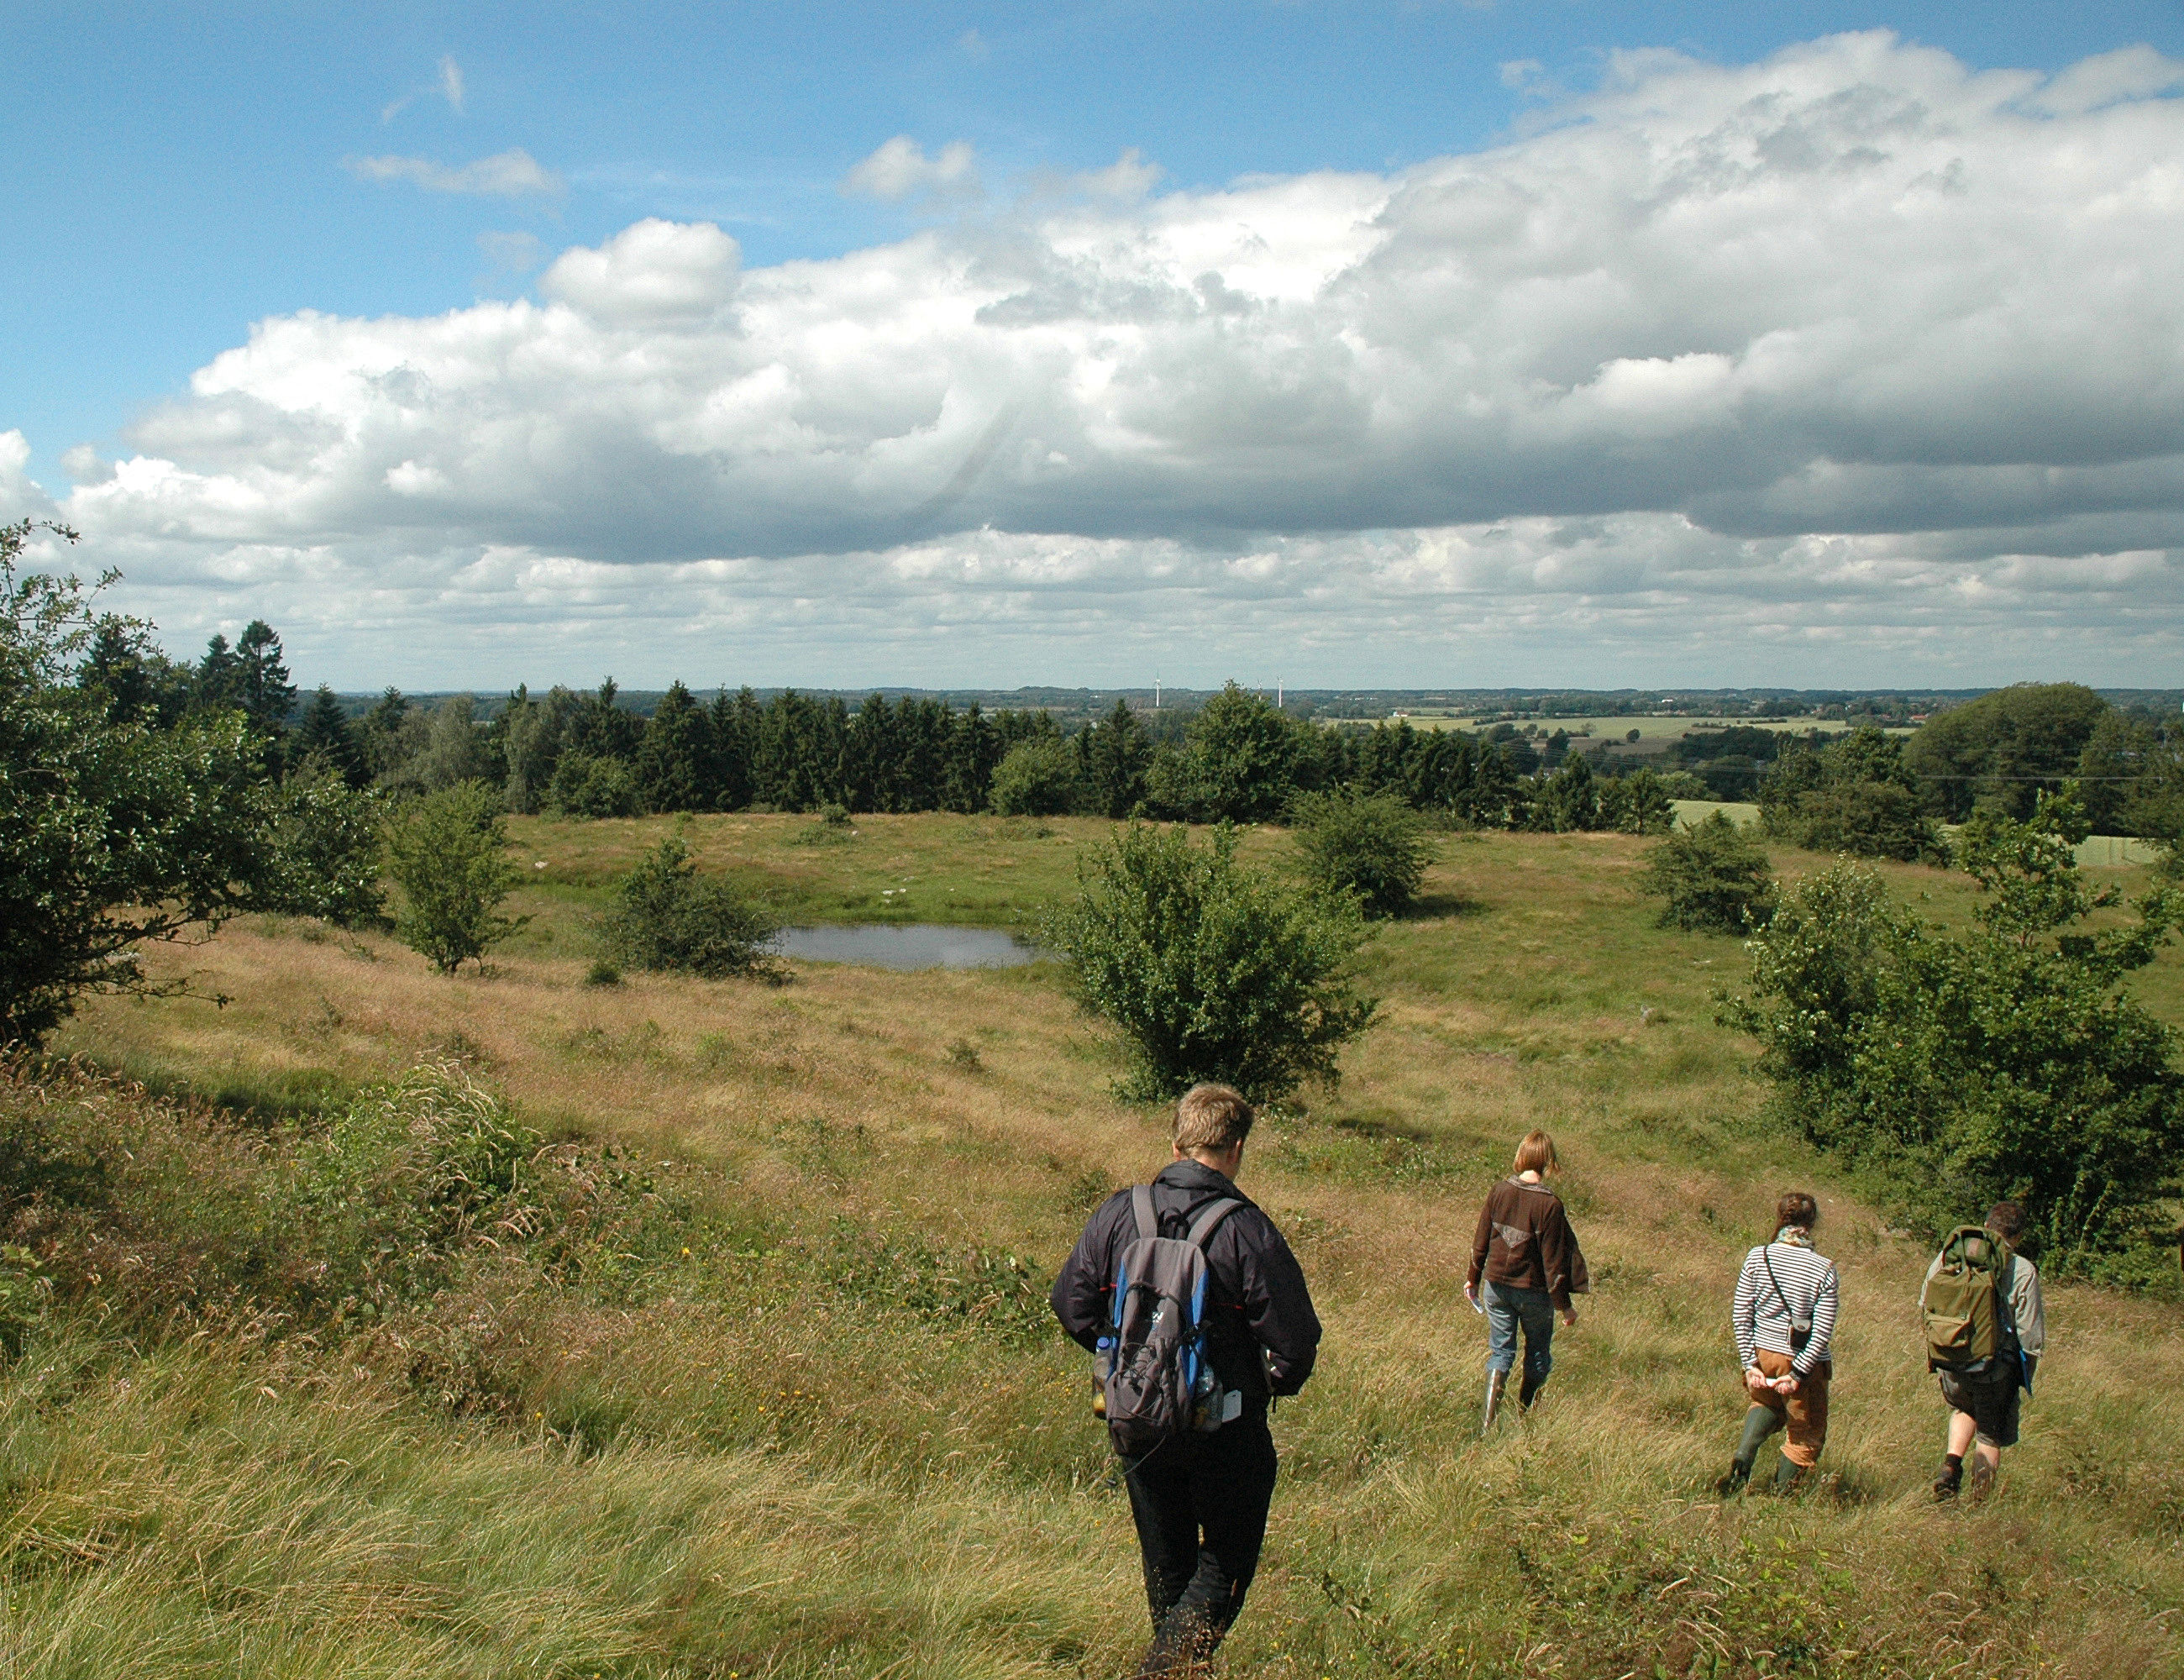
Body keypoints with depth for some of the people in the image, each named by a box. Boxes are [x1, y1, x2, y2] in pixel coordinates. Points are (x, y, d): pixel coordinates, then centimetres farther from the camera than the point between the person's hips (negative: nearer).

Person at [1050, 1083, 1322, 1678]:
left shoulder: (1117, 1213, -6)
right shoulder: (1248, 1231, -18)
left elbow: (1071, 1304, 2)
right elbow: (1295, 1341, -16)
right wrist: (1274, 1383, 6)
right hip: (1224, 1429, -4)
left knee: (1166, 1563, 21)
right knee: (1226, 1561, 12)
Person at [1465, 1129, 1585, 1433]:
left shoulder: (1499, 1192, -6)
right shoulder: (1549, 1204, -17)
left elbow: (1481, 1241, 3)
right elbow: (1553, 1260, -14)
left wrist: (1473, 1278, 17)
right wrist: (1564, 1305, -5)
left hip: (1496, 1286, 3)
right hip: (1533, 1291, -3)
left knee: (1500, 1351, 12)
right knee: (1538, 1355, 17)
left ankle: (1488, 1423, 2)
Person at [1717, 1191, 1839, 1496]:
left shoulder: (1757, 1257, -7)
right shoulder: (1824, 1271, -11)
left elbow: (1740, 1314, -6)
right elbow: (1822, 1332, -13)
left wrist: (1749, 1363, -2)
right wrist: (1797, 1374, -9)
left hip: (1763, 1353, 3)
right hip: (1804, 1360, -3)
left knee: (1765, 1403, 32)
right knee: (1806, 1436, 18)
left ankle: (1743, 1459, 9)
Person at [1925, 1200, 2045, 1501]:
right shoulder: (2023, 1271, -13)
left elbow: (1924, 1305, 7)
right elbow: (2031, 1335, -10)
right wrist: (2026, 1380, 3)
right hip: (1996, 1369, -3)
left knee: (1964, 1409, 32)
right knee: (1991, 1437, 15)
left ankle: (1951, 1464, 13)